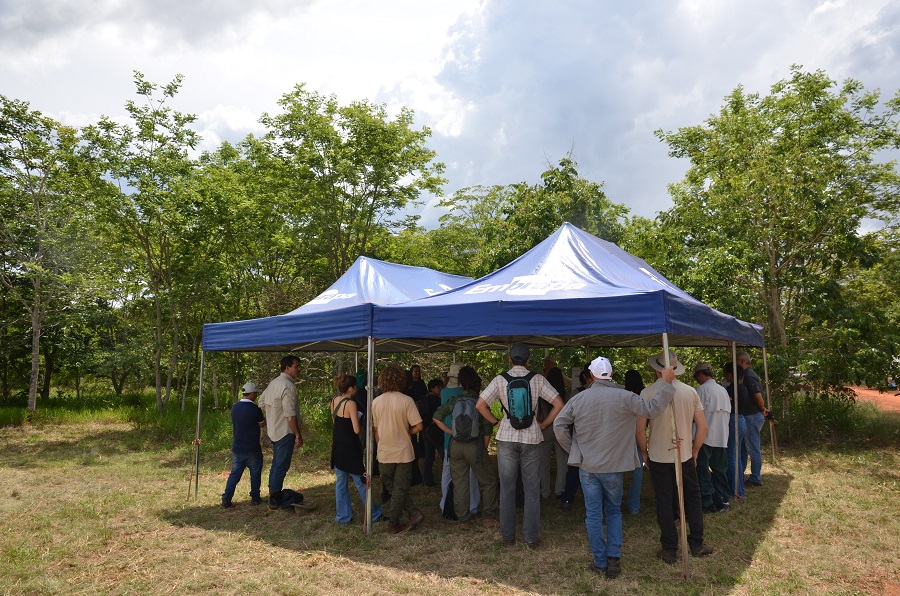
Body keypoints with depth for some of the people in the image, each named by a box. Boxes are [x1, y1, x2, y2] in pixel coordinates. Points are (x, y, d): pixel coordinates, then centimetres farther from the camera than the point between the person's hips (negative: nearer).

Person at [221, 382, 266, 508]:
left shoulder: (234, 408, 0)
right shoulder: (255, 409, -17)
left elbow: (233, 427, 11)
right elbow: (262, 424, 0)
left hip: (237, 448, 5)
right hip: (252, 449, -5)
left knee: (235, 474, 10)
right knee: (255, 474, 11)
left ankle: (226, 500, 6)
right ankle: (255, 498, 19)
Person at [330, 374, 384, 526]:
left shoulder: (334, 400, 2)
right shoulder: (351, 403, -20)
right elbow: (356, 430, -19)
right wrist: (360, 419, -2)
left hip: (337, 445, 7)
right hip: (350, 447, -7)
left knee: (340, 482, 14)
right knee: (360, 482, 6)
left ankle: (343, 516, 22)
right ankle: (374, 514, 19)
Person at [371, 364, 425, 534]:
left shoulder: (376, 402, -4)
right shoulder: (406, 400, -13)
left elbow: (375, 429, 5)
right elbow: (418, 426, -15)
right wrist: (407, 433, 5)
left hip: (384, 452, 2)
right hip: (403, 452, -2)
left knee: (392, 487, 18)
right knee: (400, 489, 10)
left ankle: (414, 513, 11)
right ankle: (393, 524, 14)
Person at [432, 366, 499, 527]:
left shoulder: (454, 400, 2)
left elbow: (436, 418, 2)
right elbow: (487, 430, -3)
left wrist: (450, 432, 6)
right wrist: (484, 449, 8)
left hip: (455, 445, 4)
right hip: (474, 446, -3)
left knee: (459, 482, 14)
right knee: (489, 481, 12)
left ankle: (462, 517, 22)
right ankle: (488, 517, 11)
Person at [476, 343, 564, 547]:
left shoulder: (500, 380, -2)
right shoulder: (537, 379, -3)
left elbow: (480, 405, -6)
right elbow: (559, 404, -4)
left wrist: (496, 422, 6)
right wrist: (543, 424, 5)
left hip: (506, 438, 0)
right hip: (531, 438, 0)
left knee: (507, 488, 11)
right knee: (532, 490, 9)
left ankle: (508, 535, 20)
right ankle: (531, 537, 15)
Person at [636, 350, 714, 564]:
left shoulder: (647, 393, -11)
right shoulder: (690, 391, -3)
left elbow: (640, 430, -10)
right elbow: (702, 427, 0)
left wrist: (645, 453, 5)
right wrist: (694, 452, 11)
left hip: (659, 457, -2)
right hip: (685, 456, 2)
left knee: (664, 502, 8)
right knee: (693, 497, 20)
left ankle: (670, 550, 17)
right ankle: (697, 544, 26)